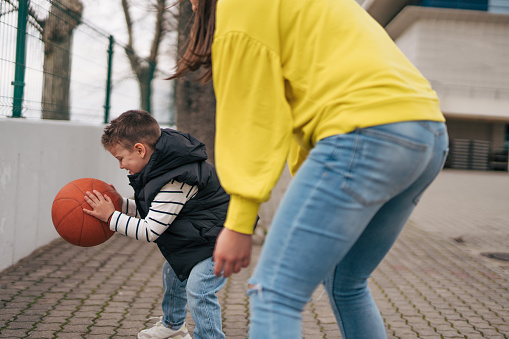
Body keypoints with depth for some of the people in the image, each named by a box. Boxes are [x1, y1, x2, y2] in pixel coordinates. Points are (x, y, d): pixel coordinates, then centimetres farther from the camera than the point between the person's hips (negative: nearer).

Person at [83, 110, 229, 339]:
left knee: (198, 290, -22)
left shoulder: (174, 182, -30)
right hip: (201, 234, 12)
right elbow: (153, 212, 13)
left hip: (219, 235, -11)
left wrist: (111, 217, -20)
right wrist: (120, 204, 1)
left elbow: (150, 231, -25)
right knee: (173, 271, 24)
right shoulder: (165, 167, 2)